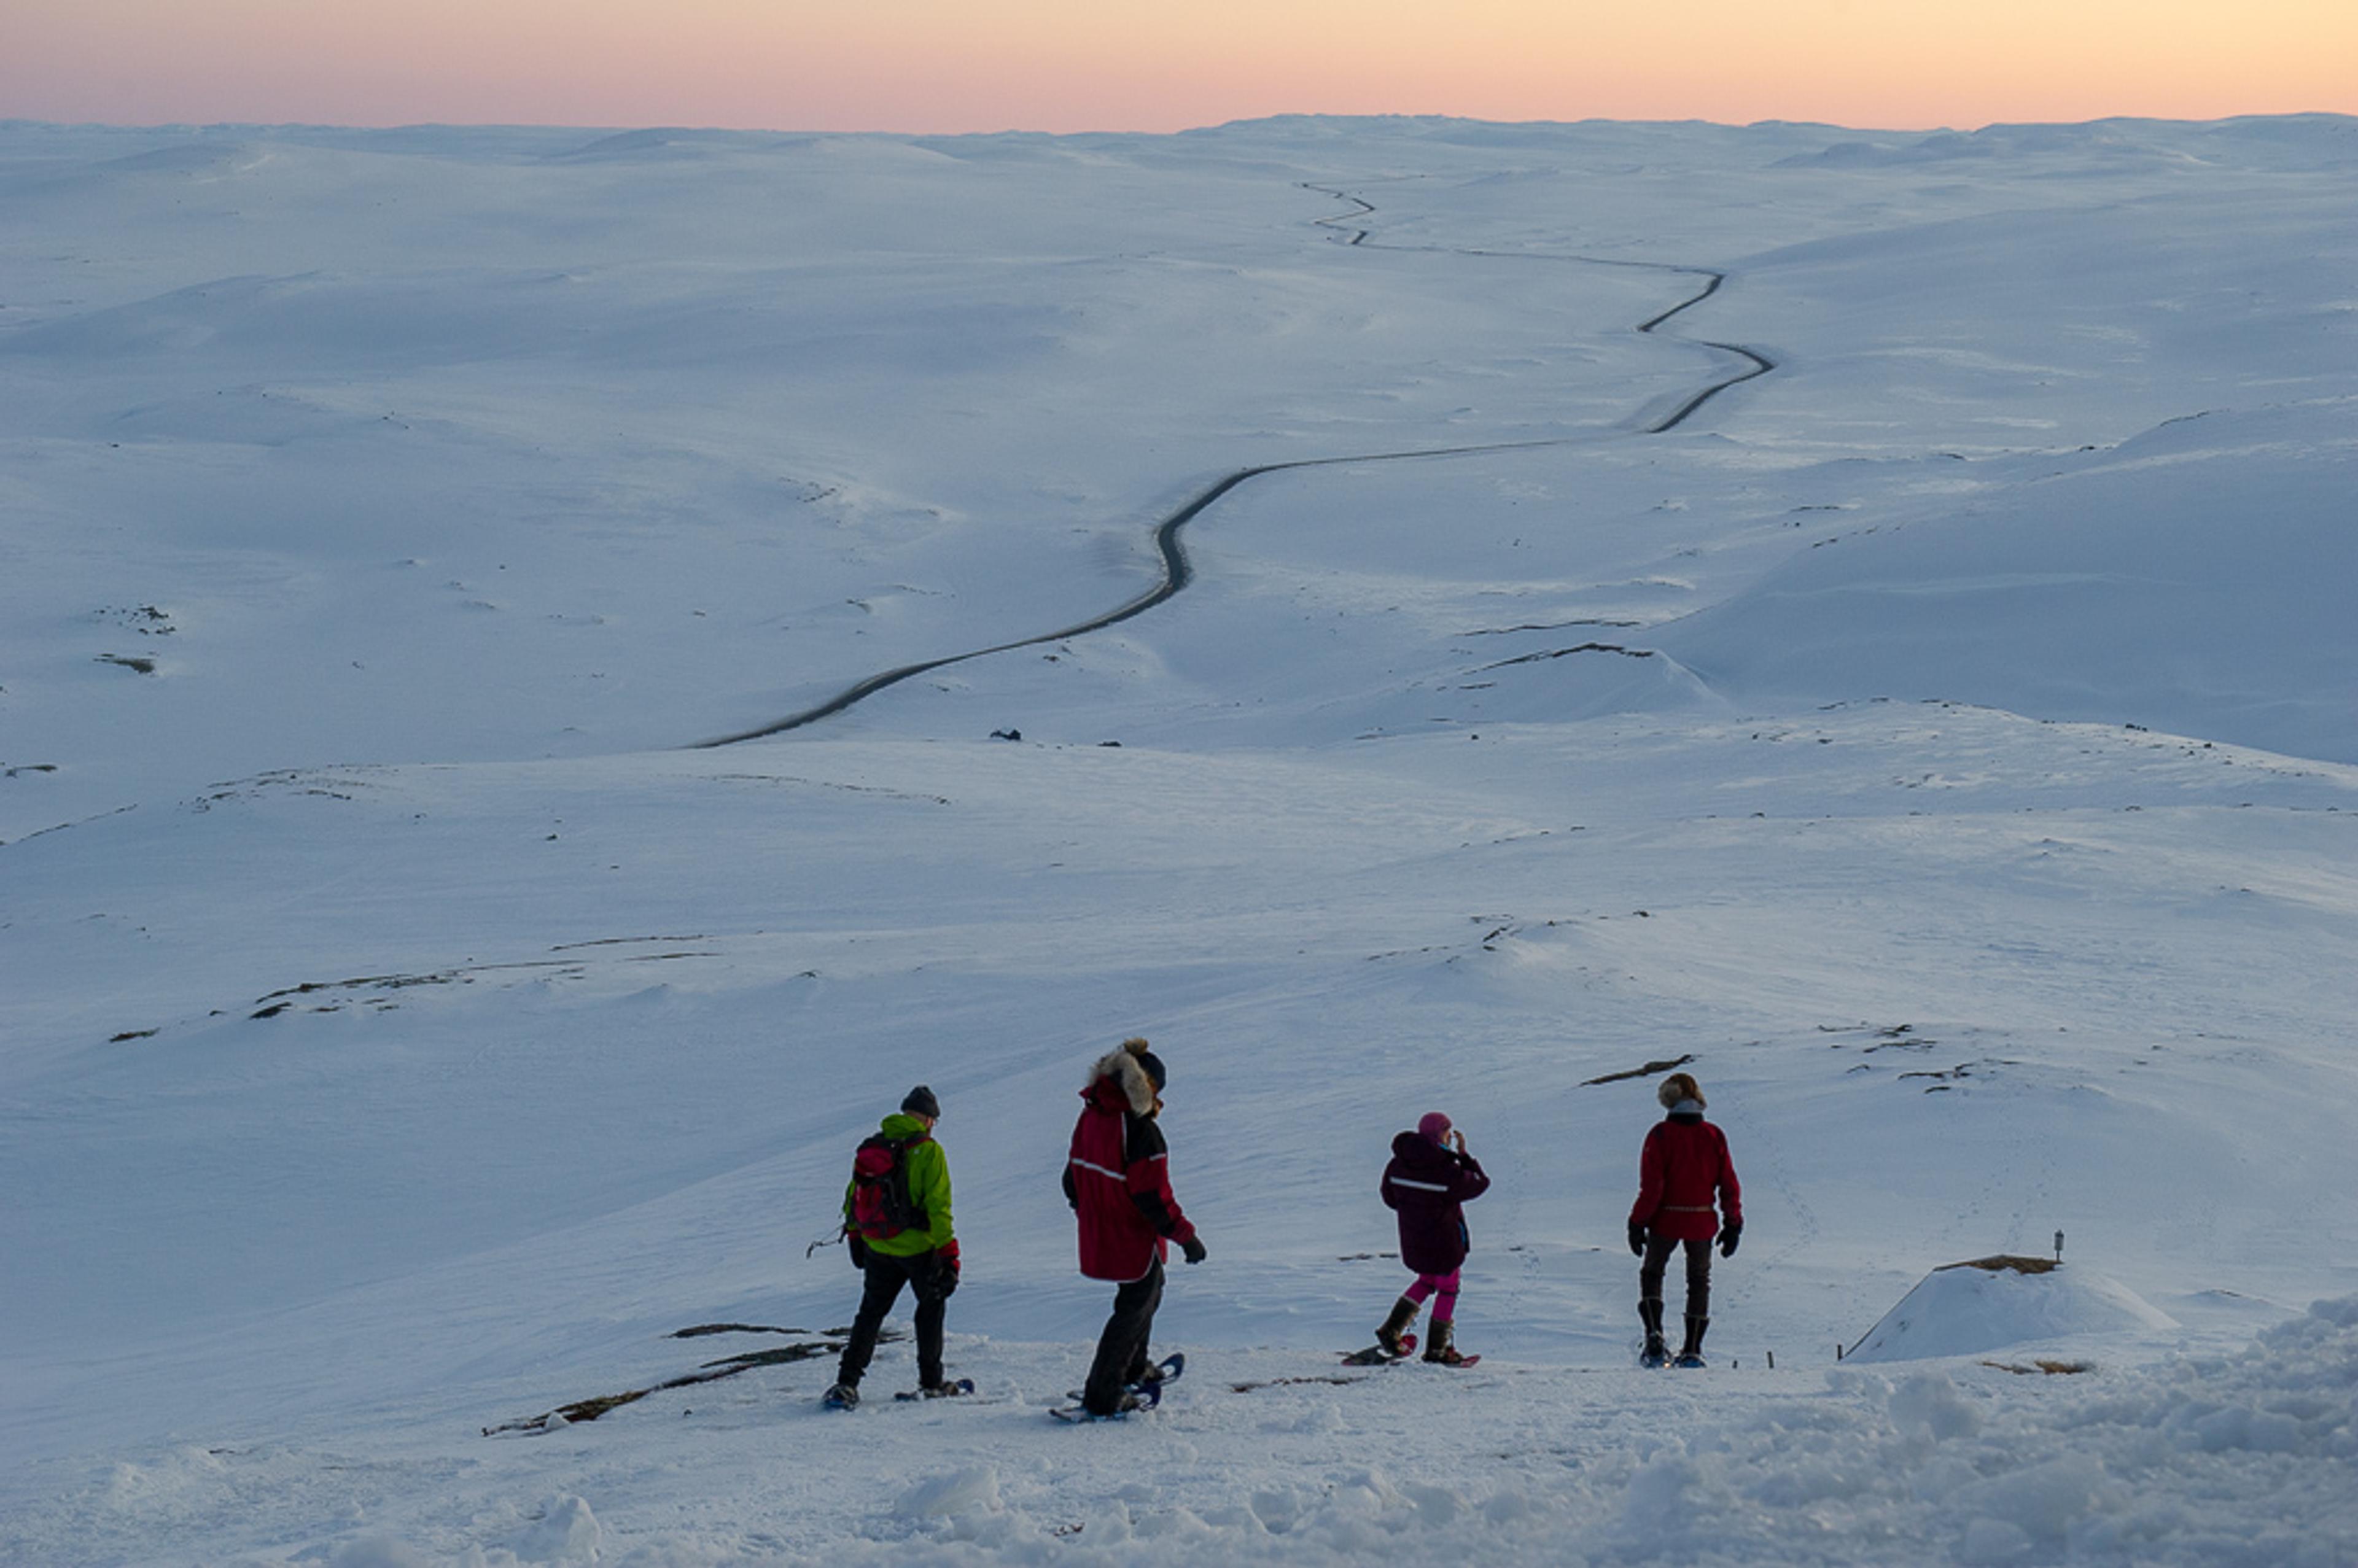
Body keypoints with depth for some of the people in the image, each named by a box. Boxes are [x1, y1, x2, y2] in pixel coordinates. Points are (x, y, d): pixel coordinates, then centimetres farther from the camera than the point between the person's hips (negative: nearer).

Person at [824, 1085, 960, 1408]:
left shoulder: (870, 1147, 4)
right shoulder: (928, 1151, -12)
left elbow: (854, 1197, 12)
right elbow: (938, 1208, -16)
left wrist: (855, 1237, 25)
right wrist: (950, 1256, -12)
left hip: (876, 1247, 4)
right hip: (918, 1247, -4)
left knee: (871, 1312, 16)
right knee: (931, 1307, 16)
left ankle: (847, 1382, 8)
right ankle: (931, 1382, 20)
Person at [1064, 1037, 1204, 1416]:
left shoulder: (1090, 1118, 0)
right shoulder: (1141, 1131, -25)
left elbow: (1074, 1177, 12)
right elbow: (1154, 1198, -24)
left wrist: (1084, 1210, 29)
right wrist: (1187, 1238, -14)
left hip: (1098, 1237, 8)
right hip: (1134, 1240, -8)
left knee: (1150, 1288, 29)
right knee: (1134, 1308, 6)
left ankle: (1132, 1368, 42)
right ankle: (1103, 1396, 8)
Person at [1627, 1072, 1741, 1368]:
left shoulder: (1661, 1135, -11)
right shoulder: (1714, 1136, -1)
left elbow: (1651, 1186, -13)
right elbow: (1729, 1185, 2)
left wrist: (1638, 1223, -6)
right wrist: (1733, 1225, 11)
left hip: (1666, 1221, -2)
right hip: (1702, 1223, 2)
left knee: (1651, 1274, 17)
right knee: (1700, 1282, 16)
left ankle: (1655, 1337, -2)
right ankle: (1692, 1351, 13)